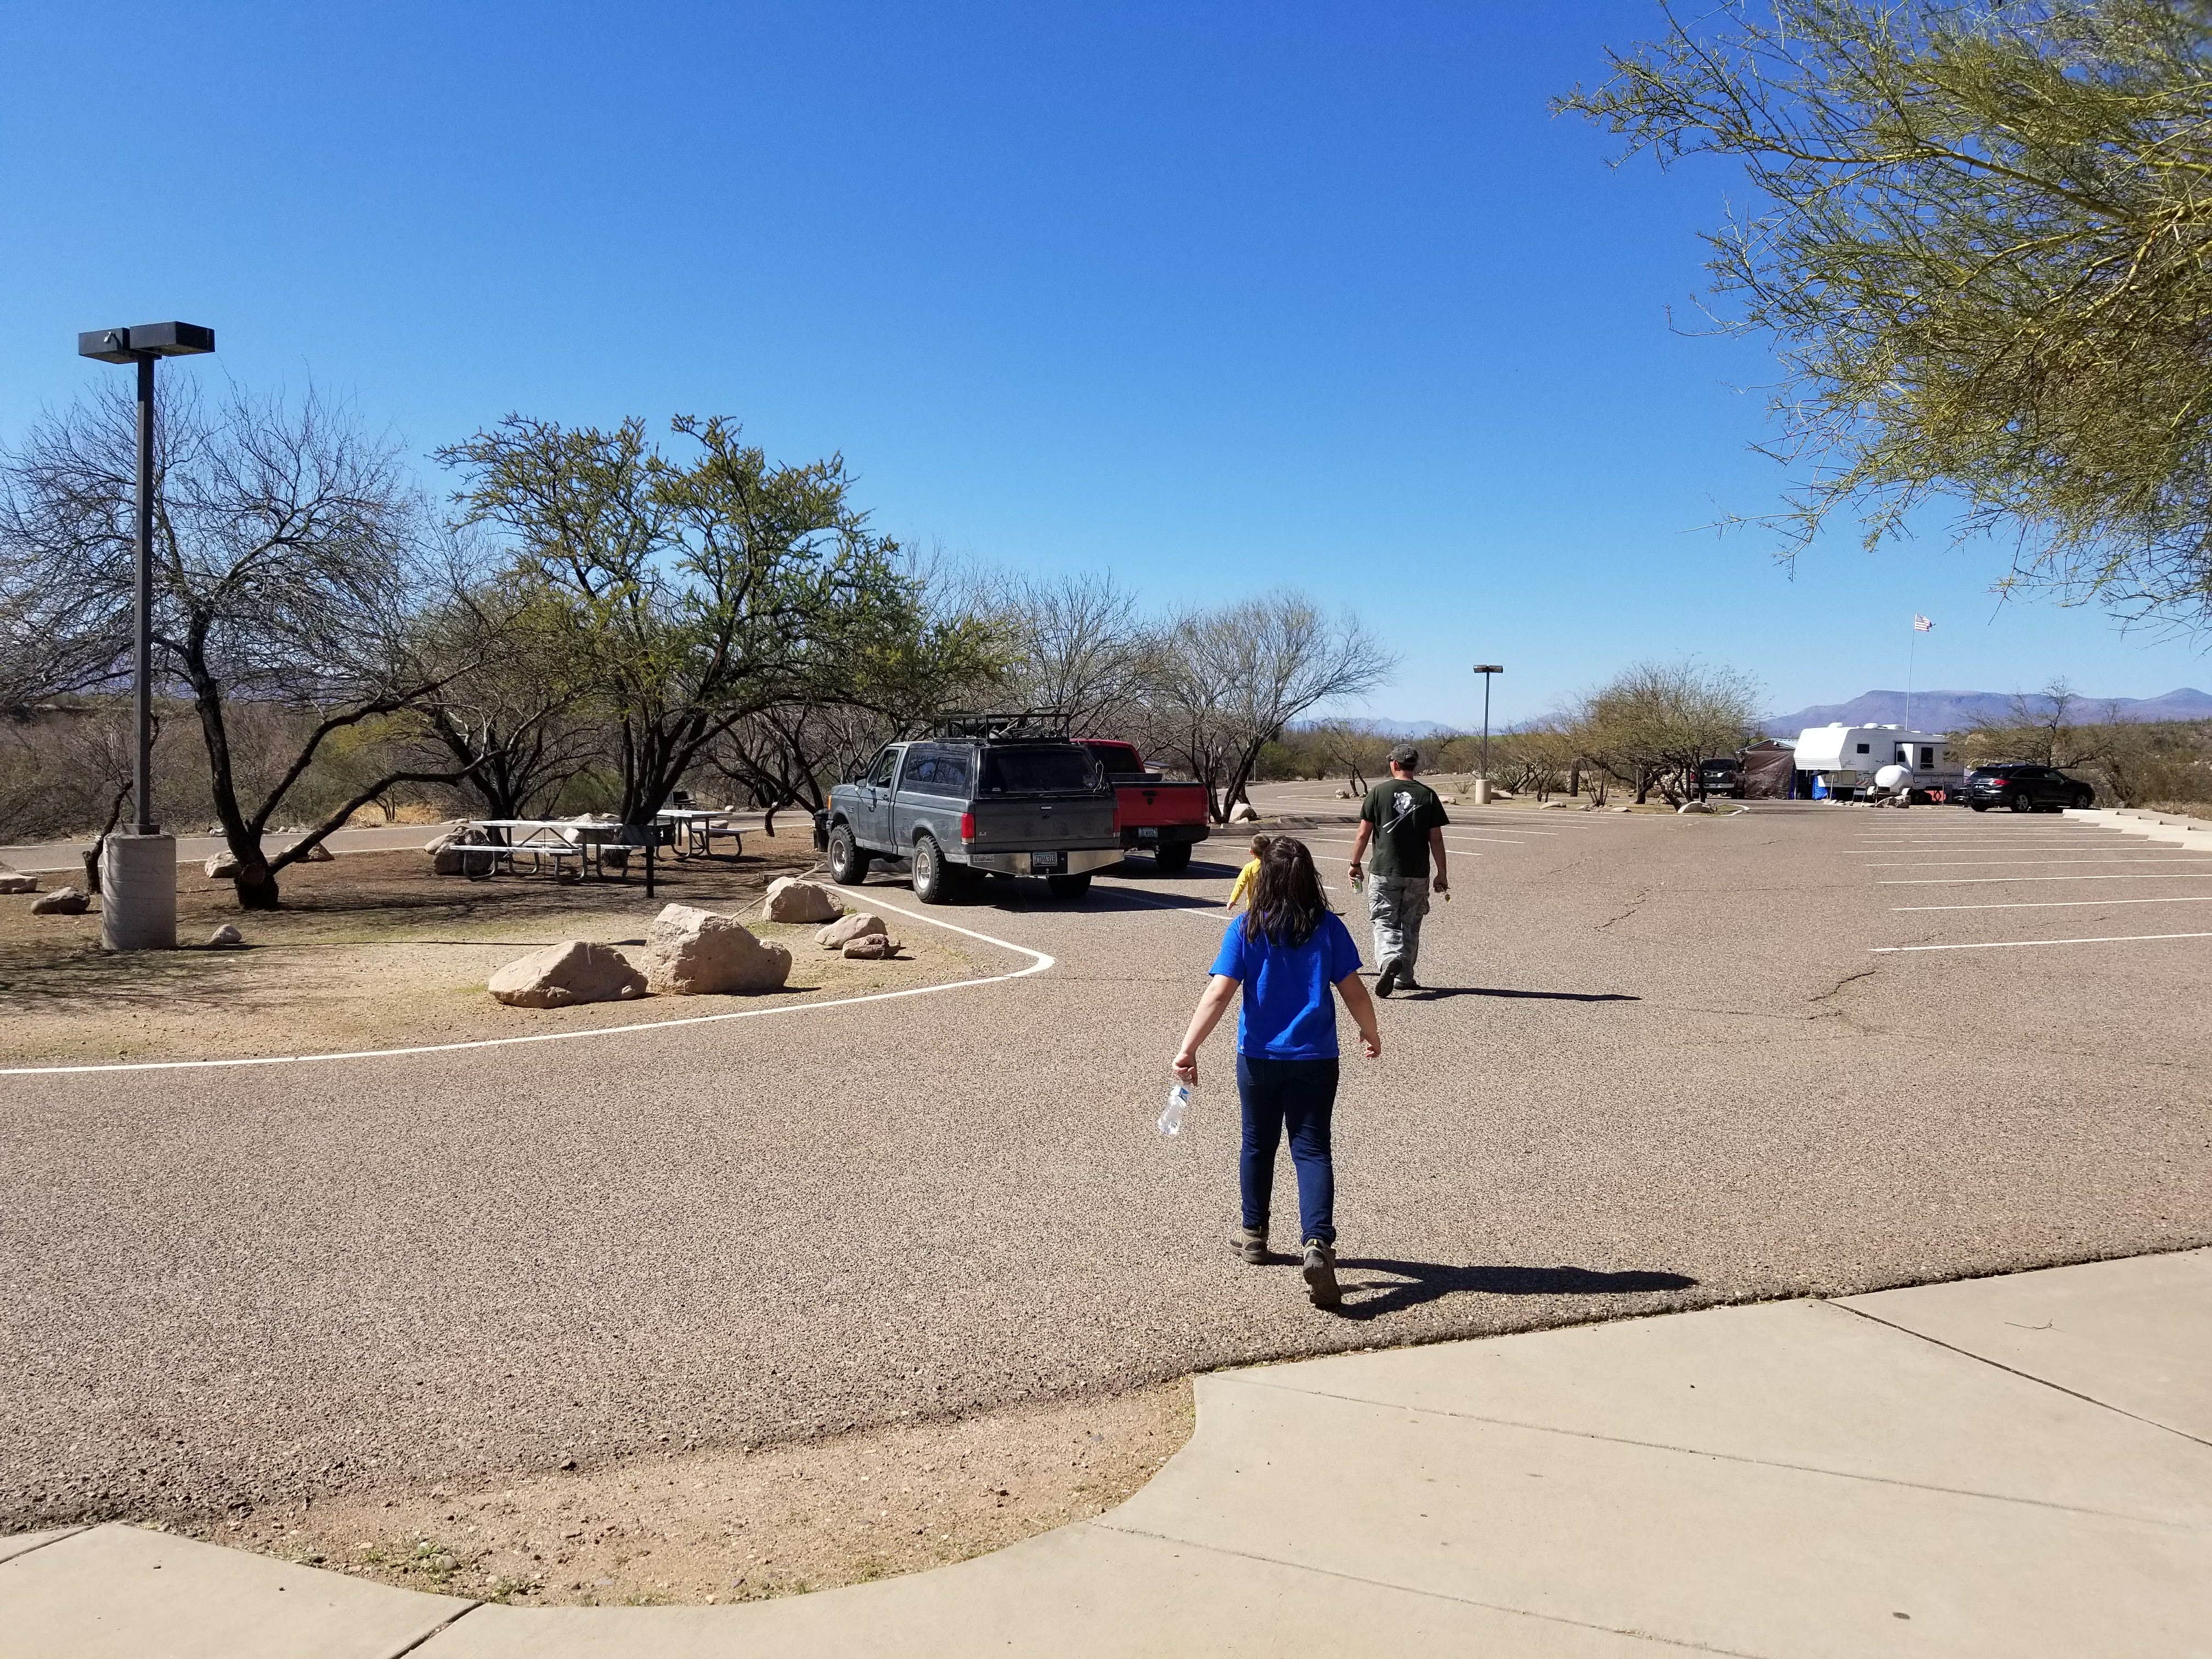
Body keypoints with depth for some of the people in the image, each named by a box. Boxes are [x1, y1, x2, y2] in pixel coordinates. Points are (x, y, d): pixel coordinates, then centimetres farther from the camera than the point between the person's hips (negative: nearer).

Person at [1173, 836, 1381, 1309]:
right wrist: (1370, 1033, 16)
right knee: (1312, 1150, 1)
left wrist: (1188, 1048, -16)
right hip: (1315, 1059, 0)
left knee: (1258, 1145, 19)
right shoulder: (1328, 927, -5)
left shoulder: (1246, 930, -8)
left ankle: (1254, 1234, 33)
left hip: (1258, 1058, 0)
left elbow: (1218, 993, -15)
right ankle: (1318, 1242, -19)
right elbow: (1354, 990, -1)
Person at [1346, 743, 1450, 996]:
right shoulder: (1428, 795, 1)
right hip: (1417, 874, 2)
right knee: (1410, 925, 14)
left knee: (1385, 923, 1)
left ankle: (1389, 960, -27)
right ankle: (1405, 978, 19)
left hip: (1384, 872, -2)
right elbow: (1436, 839, 1)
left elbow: (1363, 834, -2)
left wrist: (1355, 865, 10)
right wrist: (1442, 873, 8)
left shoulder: (1379, 792, -3)